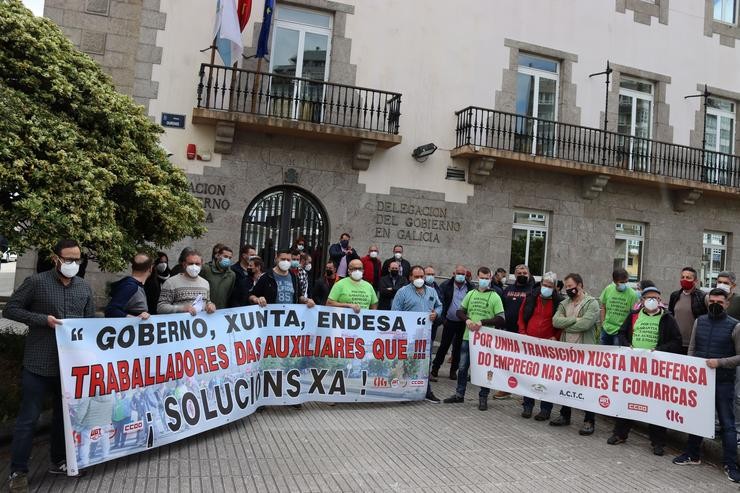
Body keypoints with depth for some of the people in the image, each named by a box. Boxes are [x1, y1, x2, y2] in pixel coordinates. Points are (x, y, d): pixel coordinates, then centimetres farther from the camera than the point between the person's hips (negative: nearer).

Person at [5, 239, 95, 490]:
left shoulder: (84, 288, 8)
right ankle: (18, 470, 15)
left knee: (65, 413, 14)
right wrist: (43, 319, -16)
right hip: (39, 363, -4)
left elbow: (90, 321, 15)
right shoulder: (36, 282, -6)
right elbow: (9, 309, -4)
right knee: (28, 418, 2)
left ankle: (59, 461, 29)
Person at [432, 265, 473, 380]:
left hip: (463, 323, 1)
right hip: (450, 322, -1)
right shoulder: (446, 285, -4)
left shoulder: (471, 287, -2)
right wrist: (442, 317, -13)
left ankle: (453, 370, 24)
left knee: (458, 347, 11)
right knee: (444, 345, 5)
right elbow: (440, 302, -5)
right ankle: (435, 367, 18)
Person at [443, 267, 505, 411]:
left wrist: (482, 322, -18)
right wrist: (467, 320, -7)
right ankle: (459, 394, 24)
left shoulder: (495, 297, -2)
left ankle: (483, 398, 18)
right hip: (468, 337, 4)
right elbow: (460, 311, 13)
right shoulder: (471, 294, 9)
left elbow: (501, 319, -8)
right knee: (462, 367, 10)